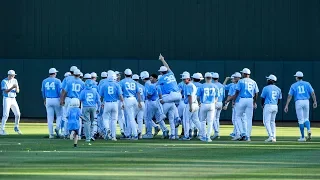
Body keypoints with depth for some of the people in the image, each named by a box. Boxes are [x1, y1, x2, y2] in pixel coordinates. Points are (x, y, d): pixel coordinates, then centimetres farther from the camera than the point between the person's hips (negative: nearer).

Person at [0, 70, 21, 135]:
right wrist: (12, 87, -31)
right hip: (7, 99, -6)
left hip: (13, 99, 6)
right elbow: (5, 91, -18)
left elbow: (17, 91, 4)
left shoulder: (15, 81, 7)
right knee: (6, 115, -12)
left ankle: (16, 128, 24)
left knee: (17, 114, 5)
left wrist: (16, 88, -19)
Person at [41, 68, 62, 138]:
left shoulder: (44, 81, 6)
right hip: (56, 100, -3)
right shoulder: (57, 81, -7)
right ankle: (57, 128, -12)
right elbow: (60, 91, -9)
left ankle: (51, 134, 3)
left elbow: (43, 92, 13)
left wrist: (44, 101, 26)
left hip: (48, 100, 3)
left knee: (50, 117, 4)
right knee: (59, 115, 11)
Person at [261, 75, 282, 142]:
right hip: (275, 106, 6)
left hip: (268, 106, -6)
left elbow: (262, 98, -2)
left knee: (266, 122, -3)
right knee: (272, 121, 16)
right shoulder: (278, 89, 8)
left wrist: (262, 105, 15)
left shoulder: (266, 88, -7)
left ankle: (271, 136, -16)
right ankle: (273, 137, 10)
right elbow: (279, 99, 12)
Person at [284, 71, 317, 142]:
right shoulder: (307, 84, 8)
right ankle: (309, 130, -16)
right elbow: (312, 93, 0)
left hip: (298, 102, -2)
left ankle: (303, 137, 2)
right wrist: (315, 102, 3)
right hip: (306, 101, 2)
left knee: (301, 120, 2)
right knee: (306, 119, 14)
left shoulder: (293, 85, 5)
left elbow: (290, 96, 0)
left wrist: (286, 106, -1)